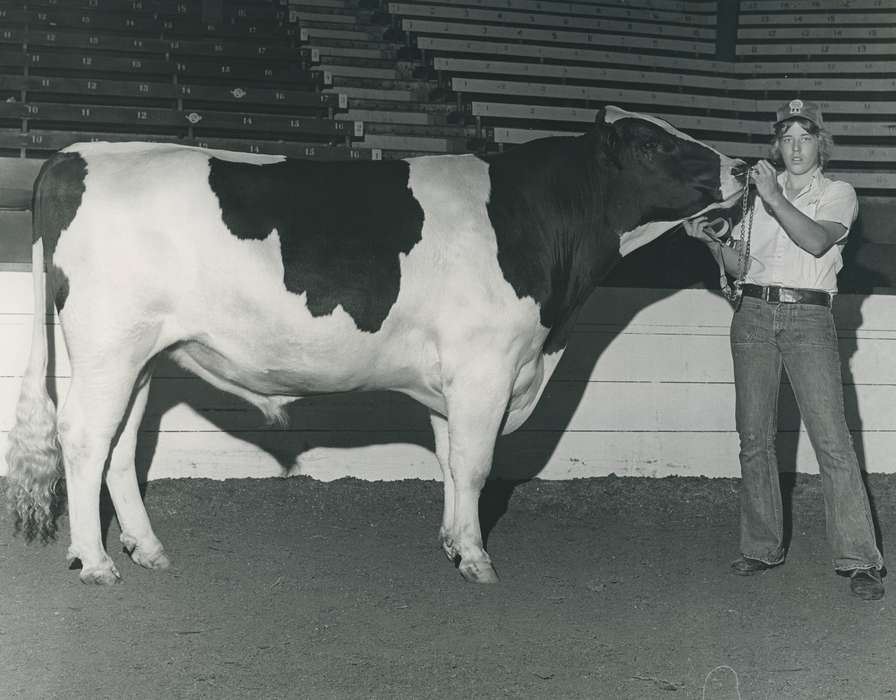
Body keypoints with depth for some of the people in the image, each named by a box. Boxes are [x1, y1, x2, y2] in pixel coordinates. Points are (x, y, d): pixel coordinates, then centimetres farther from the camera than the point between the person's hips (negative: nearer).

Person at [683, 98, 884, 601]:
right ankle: (763, 547, 14)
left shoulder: (838, 193, 8)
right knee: (755, 437, 4)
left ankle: (859, 559, -11)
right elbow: (738, 266, 16)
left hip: (808, 319, -4)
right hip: (754, 314, 4)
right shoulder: (760, 191, 18)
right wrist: (713, 242, -3)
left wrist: (776, 200, -23)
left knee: (832, 438, -12)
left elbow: (816, 240, -13)